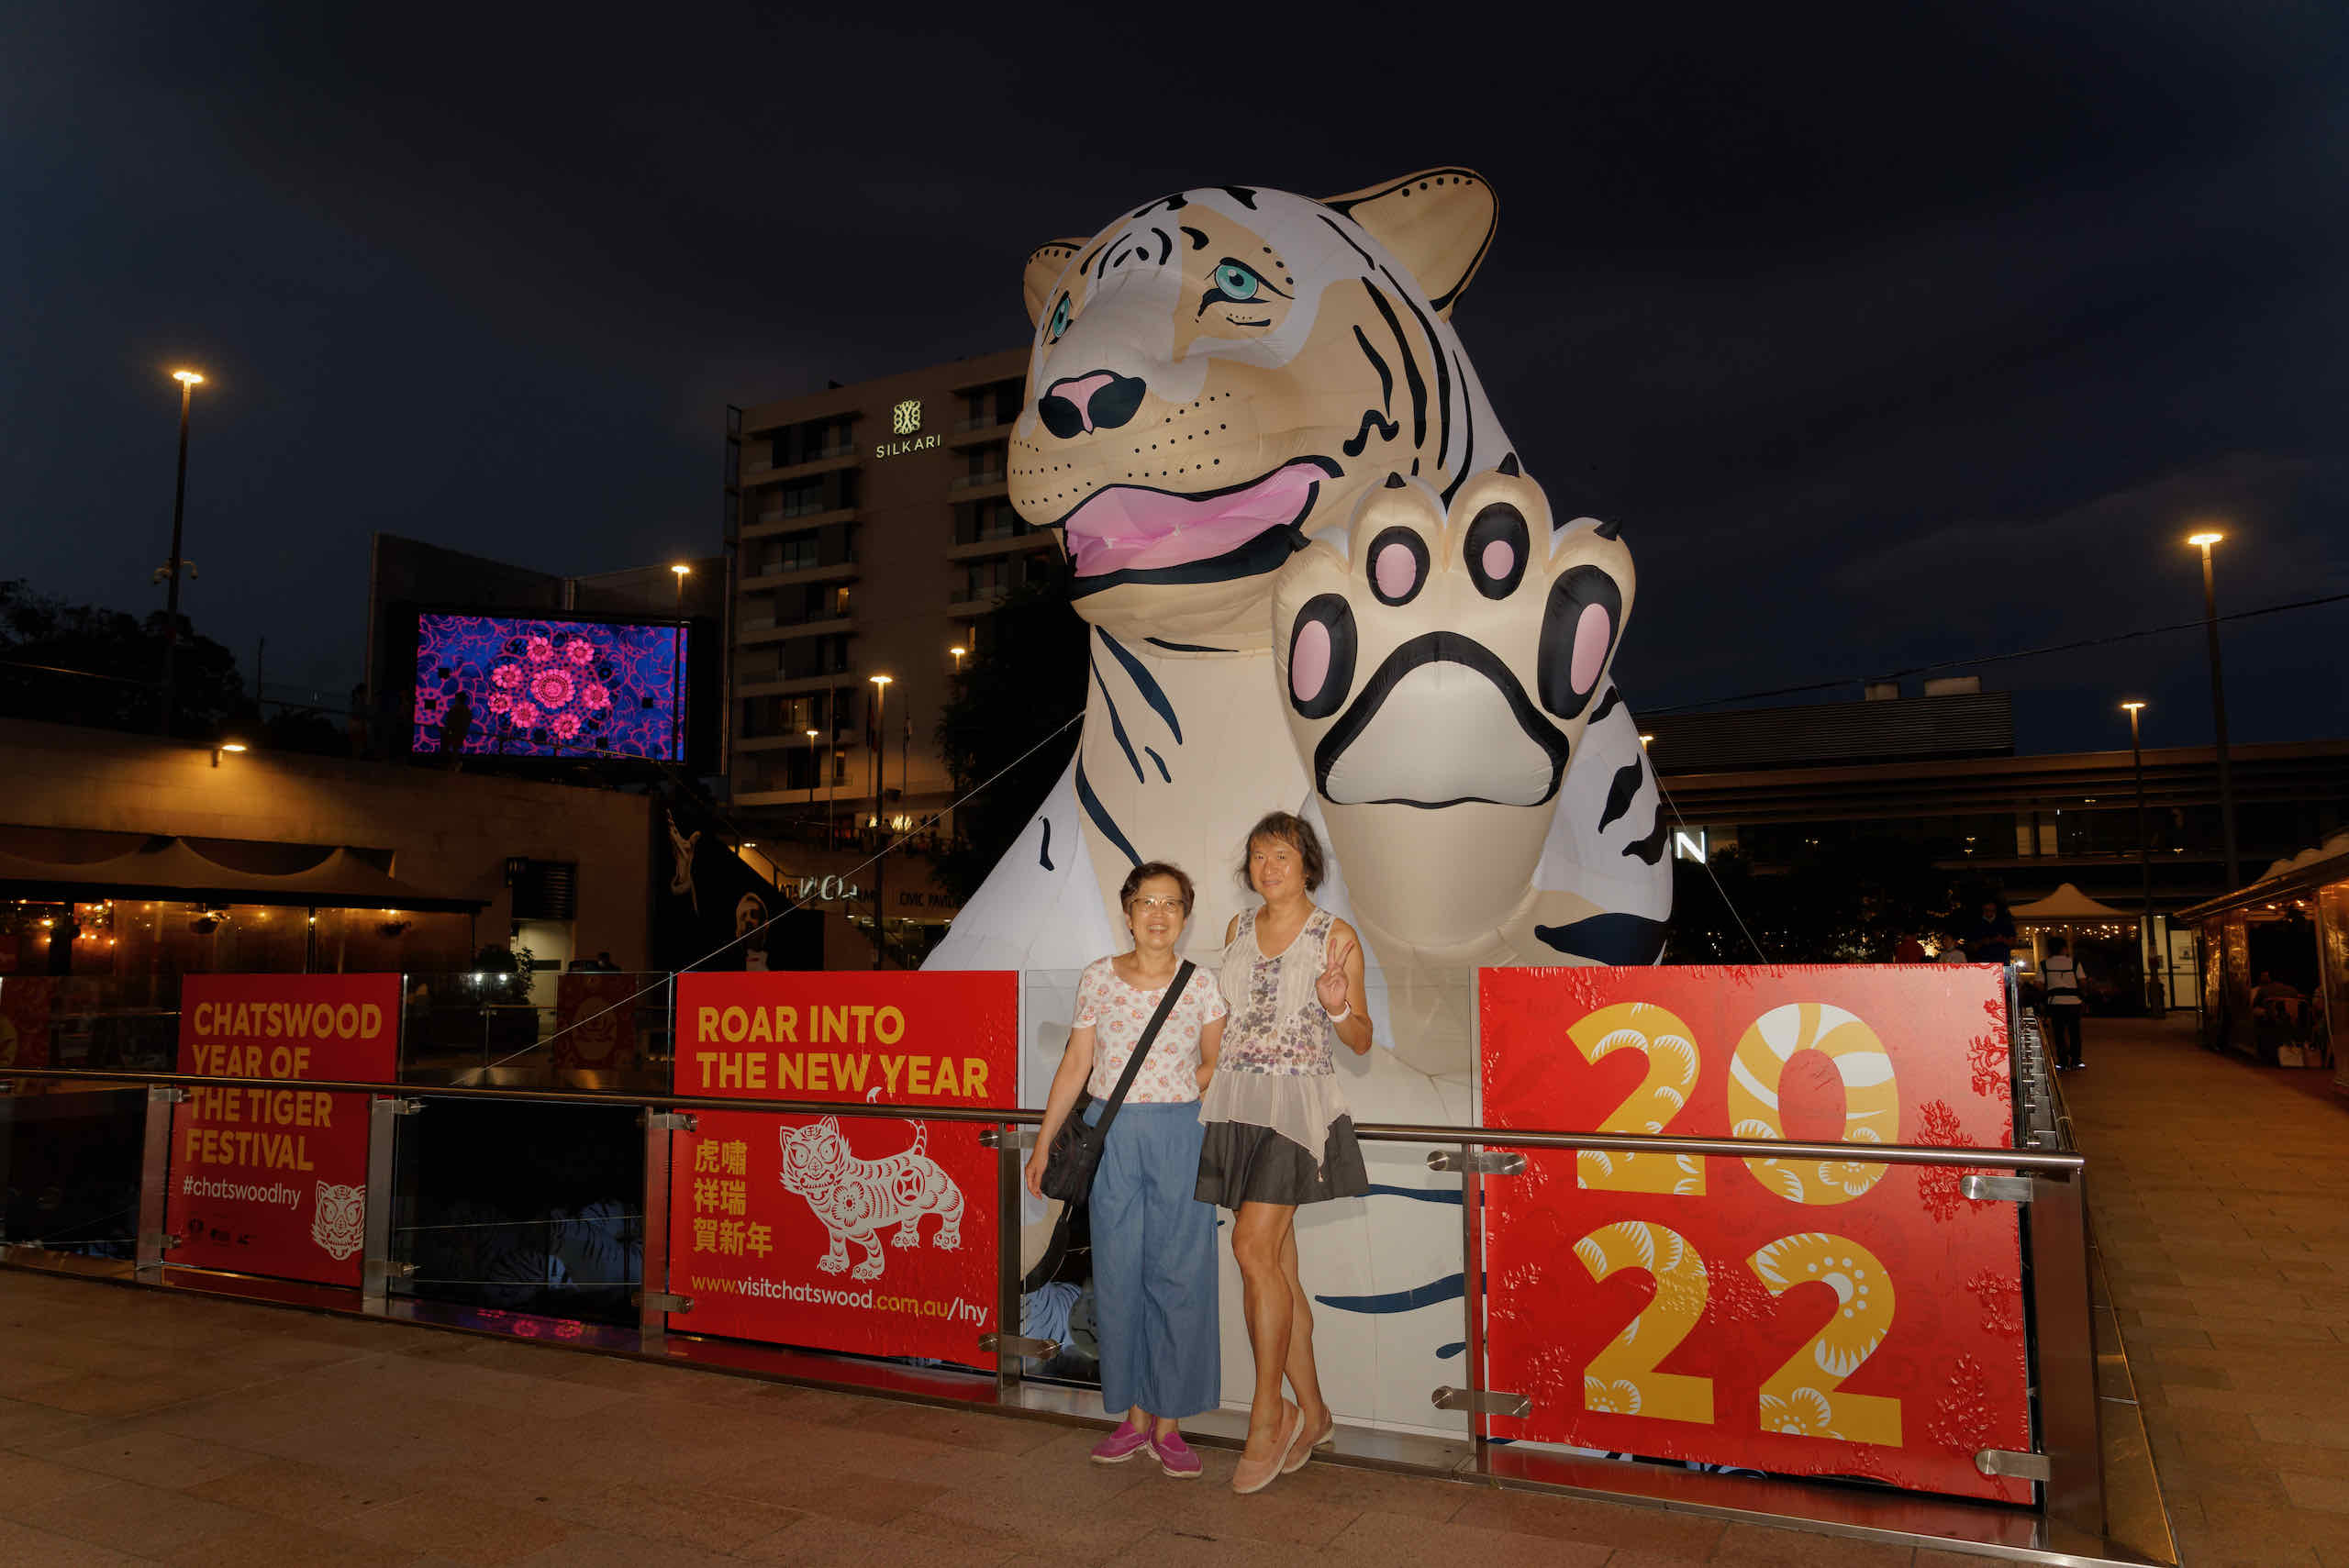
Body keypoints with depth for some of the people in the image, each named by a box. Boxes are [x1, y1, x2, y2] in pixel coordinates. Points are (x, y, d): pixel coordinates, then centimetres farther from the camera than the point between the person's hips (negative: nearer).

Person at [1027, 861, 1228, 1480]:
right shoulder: (1097, 978, 3)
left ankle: (1169, 1424, 13)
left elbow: (1216, 1064, 10)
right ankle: (1134, 1416, 20)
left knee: (1179, 1276, 0)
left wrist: (1177, 1097, -7)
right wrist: (1043, 1141, 8)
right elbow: (1075, 1064, 7)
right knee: (1118, 1274, 5)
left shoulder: (1201, 984, 1)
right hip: (1110, 1137, 1)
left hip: (1179, 1137, -1)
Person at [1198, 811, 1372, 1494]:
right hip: (1235, 1099, 5)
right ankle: (1312, 1412, 20)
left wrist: (1339, 1009, -19)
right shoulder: (1238, 928, 12)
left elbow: (1361, 1041, 1)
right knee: (1276, 1261, 8)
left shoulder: (1336, 937, -2)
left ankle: (1268, 1414, 0)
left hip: (1296, 1102, -5)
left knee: (1253, 1246, -15)